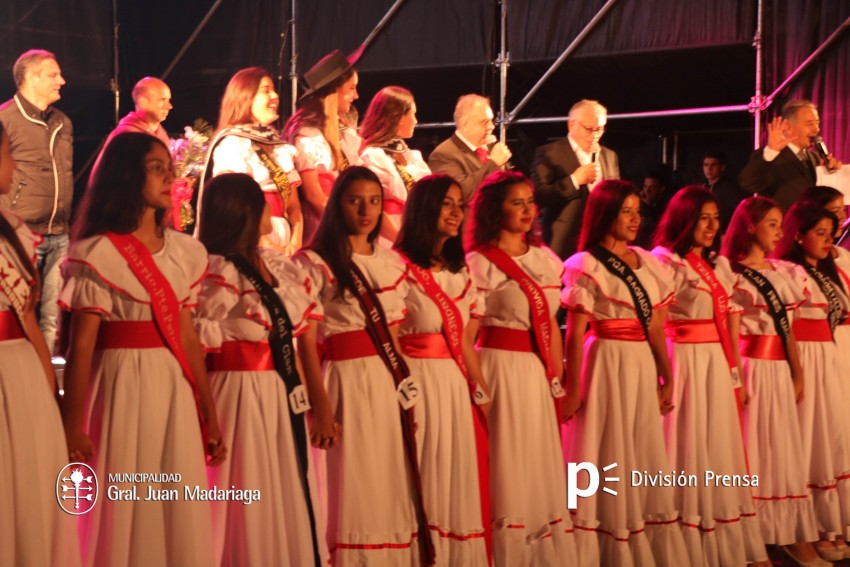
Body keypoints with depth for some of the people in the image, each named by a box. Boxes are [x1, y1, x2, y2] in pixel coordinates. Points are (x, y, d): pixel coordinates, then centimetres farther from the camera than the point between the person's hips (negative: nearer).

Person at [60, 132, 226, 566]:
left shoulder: (184, 251, 10)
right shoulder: (98, 253, -7)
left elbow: (188, 337, 12)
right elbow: (81, 345, -10)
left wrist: (210, 414, 11)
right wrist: (72, 425, -14)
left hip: (176, 389, 5)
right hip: (124, 387, -5)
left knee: (181, 511, 8)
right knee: (125, 509, 2)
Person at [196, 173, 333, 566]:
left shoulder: (281, 268, 11)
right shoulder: (216, 272, -12)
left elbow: (305, 340, 12)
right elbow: (196, 347, -15)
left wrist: (321, 407, 10)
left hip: (284, 398, 7)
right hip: (241, 397, -7)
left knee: (288, 503, 13)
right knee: (250, 505, 0)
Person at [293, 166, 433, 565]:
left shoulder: (392, 262, 12)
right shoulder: (315, 263, -6)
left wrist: (405, 386, 9)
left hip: (389, 383, 6)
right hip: (345, 381, -6)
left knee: (389, 485, 10)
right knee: (352, 484, 0)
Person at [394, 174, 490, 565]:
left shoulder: (460, 270, 12)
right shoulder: (400, 266, -10)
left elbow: (466, 340, 14)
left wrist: (481, 392, 10)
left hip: (455, 384, 7)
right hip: (416, 381, -7)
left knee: (457, 476, 11)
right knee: (422, 480, 0)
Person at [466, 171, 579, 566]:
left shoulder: (545, 259, 11)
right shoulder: (480, 263, -7)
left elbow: (551, 326, 15)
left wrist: (557, 379, 12)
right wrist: (478, 387, -13)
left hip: (538, 371, 6)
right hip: (500, 368, -6)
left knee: (541, 460, 10)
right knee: (507, 463, -1)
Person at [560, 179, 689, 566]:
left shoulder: (648, 263, 9)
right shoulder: (586, 266, -9)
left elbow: (656, 328, 11)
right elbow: (575, 333, -10)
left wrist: (666, 378, 9)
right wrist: (572, 388, -12)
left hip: (643, 367, 6)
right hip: (607, 365, -6)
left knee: (646, 457, 11)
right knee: (610, 459, 1)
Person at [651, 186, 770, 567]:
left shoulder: (720, 265, 15)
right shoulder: (665, 261, -7)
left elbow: (730, 323, 17)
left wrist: (736, 373, 14)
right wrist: (665, 376, -18)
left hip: (718, 364, 7)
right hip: (684, 361, -7)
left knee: (720, 448, 11)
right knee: (689, 448, -2)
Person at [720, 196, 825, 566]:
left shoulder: (778, 271, 13)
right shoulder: (734, 274, -8)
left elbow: (787, 326, 14)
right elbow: (732, 332, -10)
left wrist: (797, 374, 12)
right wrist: (737, 380, -15)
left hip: (779, 370, 7)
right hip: (753, 368, -7)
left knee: (784, 449, 9)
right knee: (754, 451, -2)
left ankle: (792, 537, 16)